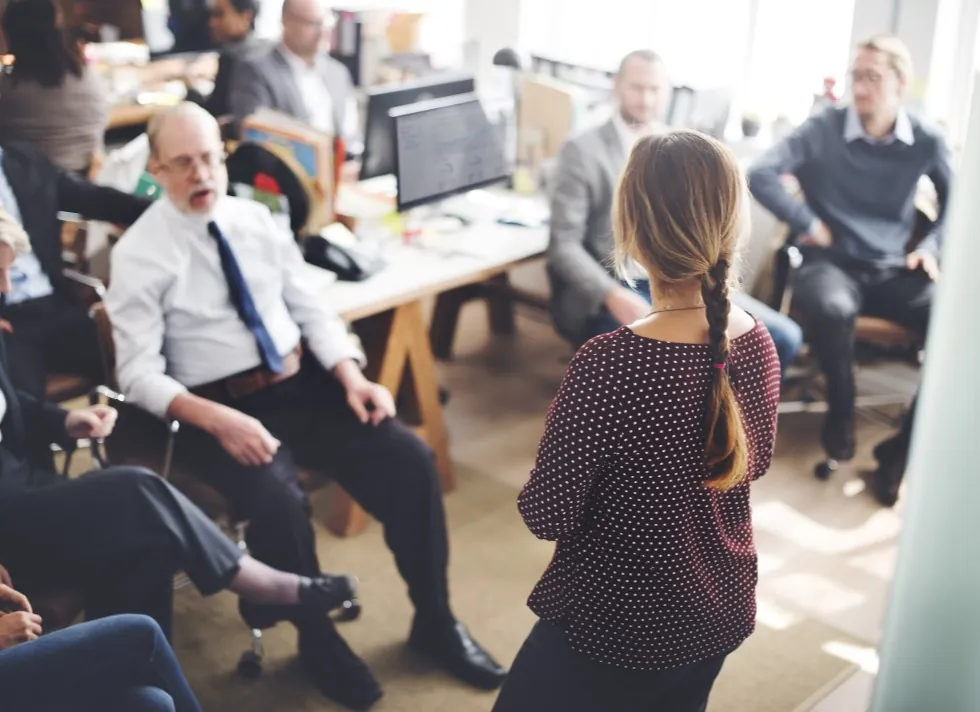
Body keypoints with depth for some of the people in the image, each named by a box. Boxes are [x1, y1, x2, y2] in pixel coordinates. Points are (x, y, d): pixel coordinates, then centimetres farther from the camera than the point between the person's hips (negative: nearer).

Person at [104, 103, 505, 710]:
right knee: (279, 502, -32)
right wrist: (217, 420, -27)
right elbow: (139, 374, -11)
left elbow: (311, 307, 8)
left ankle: (435, 623, 5)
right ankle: (319, 641, -2)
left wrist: (352, 377, -9)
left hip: (304, 385, 5)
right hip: (220, 408, -4)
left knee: (409, 458, -14)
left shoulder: (256, 219, 8)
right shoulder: (139, 253, -6)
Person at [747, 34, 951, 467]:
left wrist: (931, 247, 4)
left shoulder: (925, 143, 4)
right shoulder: (824, 128, -5)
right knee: (831, 308, -41)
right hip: (832, 263, -3)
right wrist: (808, 224, -11)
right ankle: (840, 414, -12)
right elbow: (760, 175, -14)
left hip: (893, 270, 3)